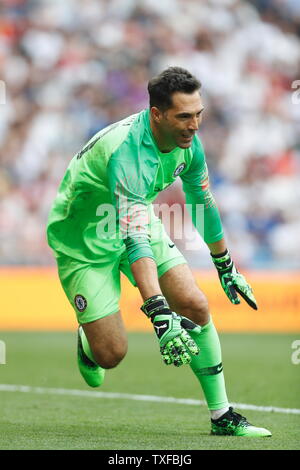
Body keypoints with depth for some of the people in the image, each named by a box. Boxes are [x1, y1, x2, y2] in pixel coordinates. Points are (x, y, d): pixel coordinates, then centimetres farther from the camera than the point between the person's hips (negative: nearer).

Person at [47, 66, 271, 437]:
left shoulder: (188, 142, -12)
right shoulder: (127, 152, -37)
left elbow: (203, 203, 8)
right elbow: (135, 239, -46)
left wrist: (226, 268, 17)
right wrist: (160, 314, -54)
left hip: (138, 222, 7)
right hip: (84, 243, -7)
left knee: (196, 307, -9)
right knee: (111, 355, -10)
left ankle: (221, 416, 3)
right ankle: (88, 343, 29)